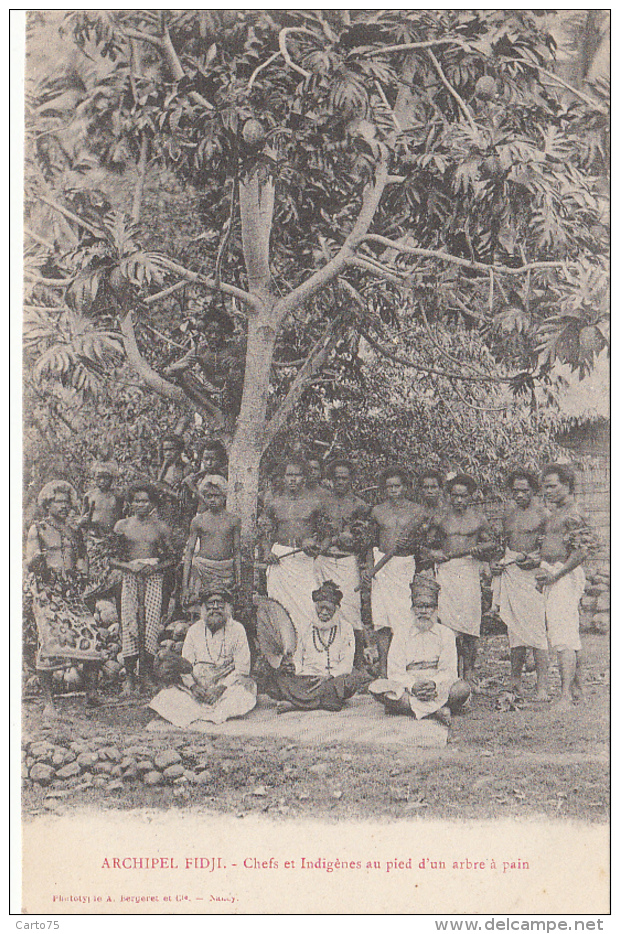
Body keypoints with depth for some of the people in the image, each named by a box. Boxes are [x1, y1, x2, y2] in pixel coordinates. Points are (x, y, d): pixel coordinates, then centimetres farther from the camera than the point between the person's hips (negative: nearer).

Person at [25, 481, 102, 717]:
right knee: (50, 638, -15)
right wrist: (36, 558, -21)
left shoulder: (74, 531, 19)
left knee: (91, 634, -14)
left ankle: (92, 693, -7)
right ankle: (48, 702, -9)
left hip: (71, 590, 4)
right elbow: (30, 565, 0)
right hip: (46, 589, -4)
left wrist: (82, 573, 8)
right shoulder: (37, 530, 7)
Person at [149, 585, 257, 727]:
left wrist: (222, 686, -15)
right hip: (198, 685, 2)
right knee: (167, 696, -23)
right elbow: (185, 666, 8)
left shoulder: (237, 629, 2)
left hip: (228, 684, -2)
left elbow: (242, 668, -2)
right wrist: (193, 685, -13)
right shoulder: (194, 630, 8)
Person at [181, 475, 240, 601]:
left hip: (226, 572, 1)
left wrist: (238, 580, 7)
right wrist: (185, 586, 1)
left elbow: (236, 551, 12)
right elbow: (189, 551, 6)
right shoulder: (198, 520, 5)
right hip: (202, 570, -1)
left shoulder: (233, 520, 9)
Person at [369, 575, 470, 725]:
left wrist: (434, 683, -20)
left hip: (438, 689, 0)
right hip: (407, 689, 0)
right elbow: (395, 672, 0)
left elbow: (449, 671, 2)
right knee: (377, 687, -29)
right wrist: (413, 685, -19)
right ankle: (436, 710, -32)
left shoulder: (446, 634, 11)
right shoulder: (401, 634, 10)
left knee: (463, 689, -31)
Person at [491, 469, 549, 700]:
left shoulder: (542, 513, -1)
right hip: (509, 573, 5)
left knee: (536, 629, -10)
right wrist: (496, 564, 9)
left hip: (532, 572, -5)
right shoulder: (508, 516, 17)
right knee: (514, 627, 6)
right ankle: (515, 679, 12)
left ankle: (542, 685, -9)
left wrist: (536, 560, -18)